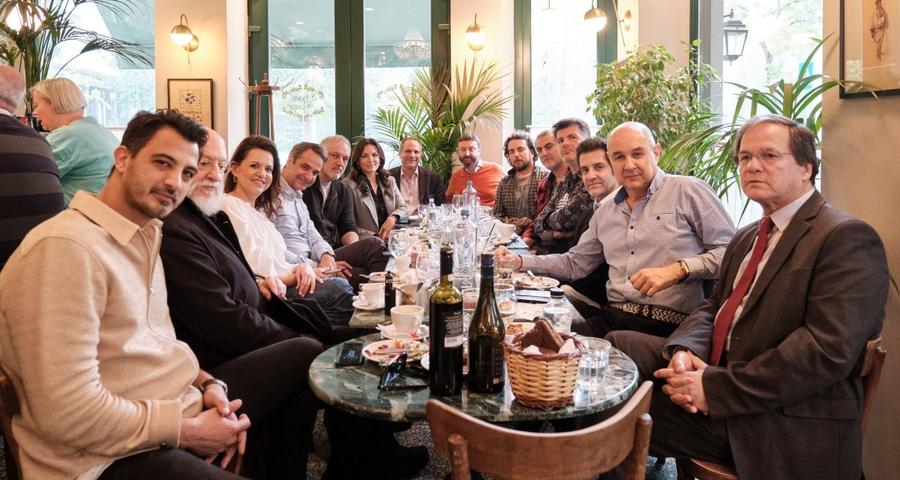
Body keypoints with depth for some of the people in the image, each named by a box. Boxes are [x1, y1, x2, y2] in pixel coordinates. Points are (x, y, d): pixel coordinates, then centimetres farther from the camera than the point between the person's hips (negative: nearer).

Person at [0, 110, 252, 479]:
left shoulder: (147, 235, 10)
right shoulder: (65, 247, -20)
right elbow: (68, 412, -24)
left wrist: (206, 383, -3)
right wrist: (190, 431, -17)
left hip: (170, 409, 9)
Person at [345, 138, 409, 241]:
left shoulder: (390, 181, 17)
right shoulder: (350, 185, -2)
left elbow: (404, 209, 13)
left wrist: (393, 218, -9)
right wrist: (376, 237, -15)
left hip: (391, 240, 5)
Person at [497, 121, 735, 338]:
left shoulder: (688, 191, 0)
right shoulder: (606, 208, 18)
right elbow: (575, 263, 24)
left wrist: (678, 269, -16)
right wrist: (519, 261, 14)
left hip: (667, 329, -5)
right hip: (611, 320, 5)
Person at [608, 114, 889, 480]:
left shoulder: (846, 237, -10)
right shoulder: (746, 238, 18)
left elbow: (829, 350, -21)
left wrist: (715, 387, -22)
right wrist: (682, 350, -8)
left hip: (787, 427, -7)